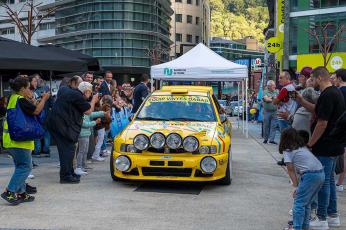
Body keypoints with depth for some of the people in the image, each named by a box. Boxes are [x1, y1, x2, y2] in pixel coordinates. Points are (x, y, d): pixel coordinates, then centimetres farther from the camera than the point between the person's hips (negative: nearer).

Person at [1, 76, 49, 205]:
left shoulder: (14, 98, 14)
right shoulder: (21, 100, -15)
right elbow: (36, 111, -18)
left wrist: (30, 99, 12)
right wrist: (44, 99, -4)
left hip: (11, 139, 10)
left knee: (21, 166, 16)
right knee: (25, 166, -6)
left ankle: (20, 193, 18)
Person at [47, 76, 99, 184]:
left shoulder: (63, 90, 13)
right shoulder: (76, 95, -14)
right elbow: (88, 111, -8)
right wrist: (93, 100, 9)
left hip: (54, 122, 9)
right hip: (63, 125, -9)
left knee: (65, 149, 16)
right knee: (68, 149, -5)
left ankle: (70, 173, 24)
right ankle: (66, 176, -5)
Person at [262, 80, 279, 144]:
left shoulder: (276, 92, 11)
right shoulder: (265, 92, 0)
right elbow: (266, 99, -14)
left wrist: (270, 98, -8)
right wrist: (274, 99, -8)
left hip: (274, 112, 3)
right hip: (267, 111, -3)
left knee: (273, 126, -1)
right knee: (266, 126, 4)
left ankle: (271, 139, 3)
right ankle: (265, 139, 16)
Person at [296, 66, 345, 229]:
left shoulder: (327, 95, -21)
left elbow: (322, 123, -23)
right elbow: (317, 111, 21)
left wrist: (310, 143, -14)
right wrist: (301, 101, 16)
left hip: (325, 147, -10)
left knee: (323, 181, -2)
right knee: (329, 179, 17)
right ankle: (333, 216, 25)